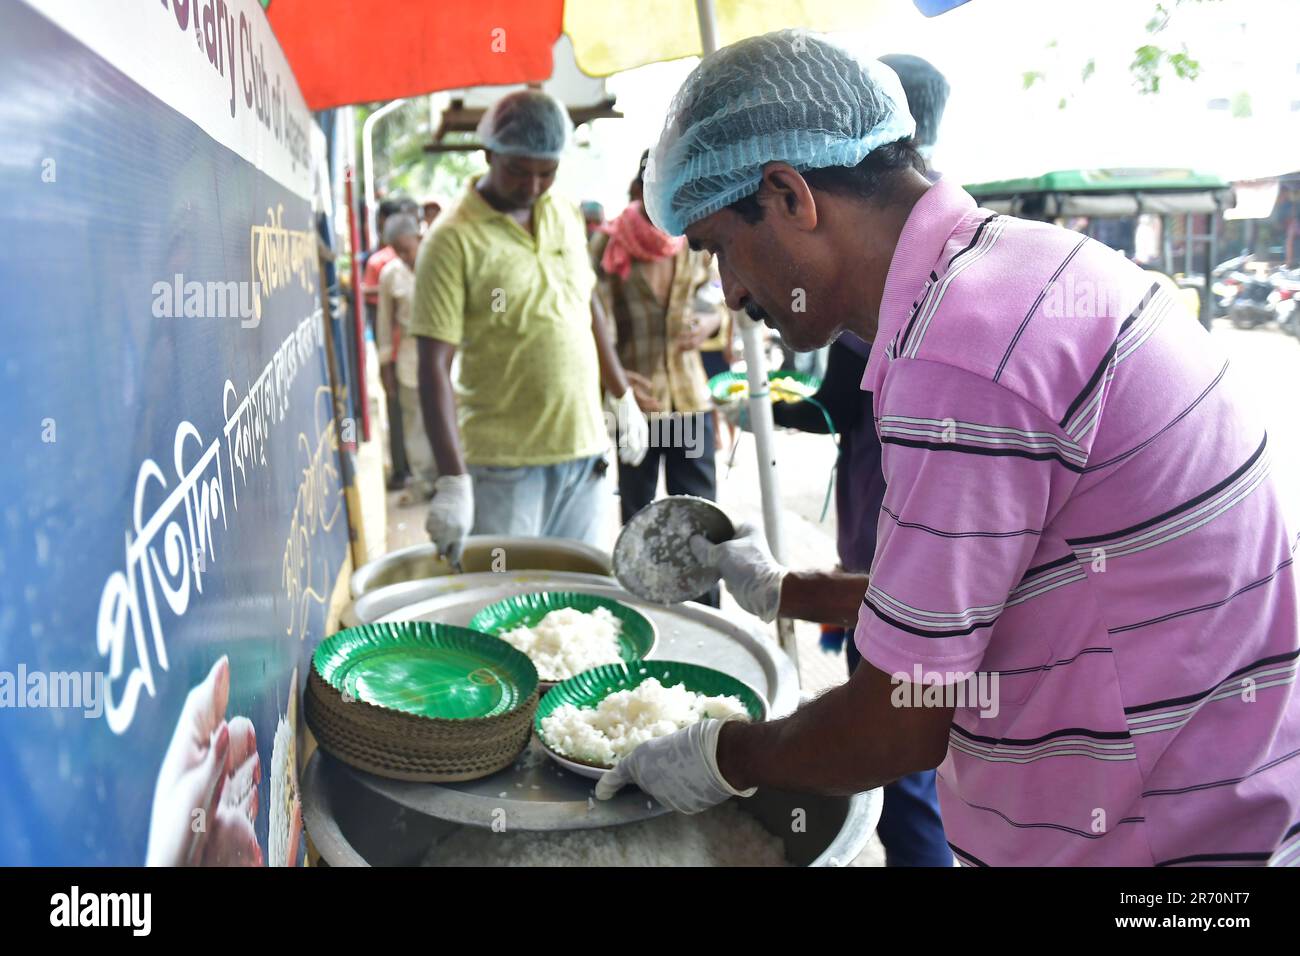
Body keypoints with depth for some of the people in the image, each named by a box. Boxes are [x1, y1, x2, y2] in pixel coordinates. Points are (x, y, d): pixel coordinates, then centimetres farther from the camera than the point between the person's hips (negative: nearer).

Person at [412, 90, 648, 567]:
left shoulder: (567, 215, 9)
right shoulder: (453, 239, -11)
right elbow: (434, 366, -15)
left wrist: (622, 399, 21)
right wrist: (453, 478, -22)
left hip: (584, 448, 6)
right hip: (504, 462, -5)